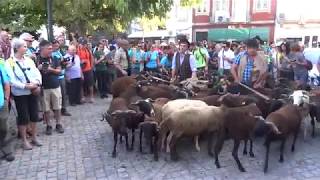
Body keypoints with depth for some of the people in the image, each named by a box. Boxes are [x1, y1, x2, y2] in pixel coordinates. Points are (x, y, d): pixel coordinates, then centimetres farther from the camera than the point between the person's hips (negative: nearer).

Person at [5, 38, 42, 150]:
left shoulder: (29, 60, 6)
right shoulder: (9, 63, -9)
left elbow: (37, 73, 2)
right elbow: (11, 80, -14)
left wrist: (37, 84, -17)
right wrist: (25, 86, -22)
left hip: (33, 92, 5)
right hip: (20, 94, -5)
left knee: (34, 115, 11)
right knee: (23, 117, 4)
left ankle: (34, 137, 26)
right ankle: (24, 141, 18)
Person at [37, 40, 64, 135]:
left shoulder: (55, 58, 3)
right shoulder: (37, 59, -3)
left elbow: (59, 71, 4)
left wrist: (51, 69, -12)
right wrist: (38, 68, -17)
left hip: (55, 86, 2)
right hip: (43, 88, -1)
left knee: (57, 107, 8)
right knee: (46, 109, 6)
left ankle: (58, 124, 21)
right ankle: (49, 126, 19)